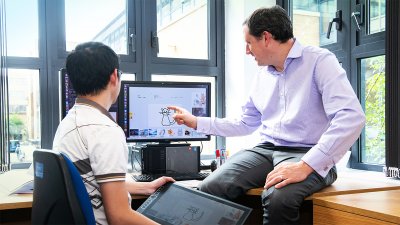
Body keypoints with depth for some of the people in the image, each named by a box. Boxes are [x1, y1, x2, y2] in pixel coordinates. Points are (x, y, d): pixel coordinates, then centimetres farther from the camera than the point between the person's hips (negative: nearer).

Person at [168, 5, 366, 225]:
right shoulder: (262, 76, 17)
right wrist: (196, 122, 26)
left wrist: (306, 165, -26)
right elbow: (245, 124, 29)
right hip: (266, 150, 5)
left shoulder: (319, 60, -6)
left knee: (278, 197, -37)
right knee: (210, 189, -22)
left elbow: (352, 117, -19)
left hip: (307, 156, -5)